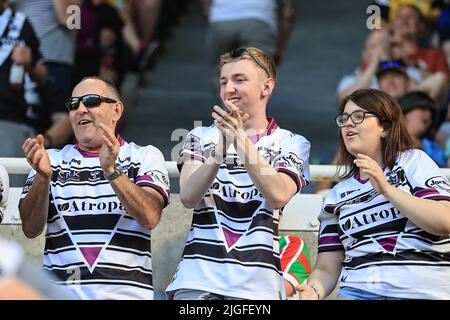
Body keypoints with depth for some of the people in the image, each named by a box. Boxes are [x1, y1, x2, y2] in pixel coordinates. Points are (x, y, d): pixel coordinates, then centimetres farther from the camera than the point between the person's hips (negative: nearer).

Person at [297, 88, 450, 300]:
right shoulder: (337, 195, 16)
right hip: (358, 292, 2)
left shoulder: (414, 161, 7)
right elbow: (327, 269, 12)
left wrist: (386, 189, -12)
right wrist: (313, 290, -9)